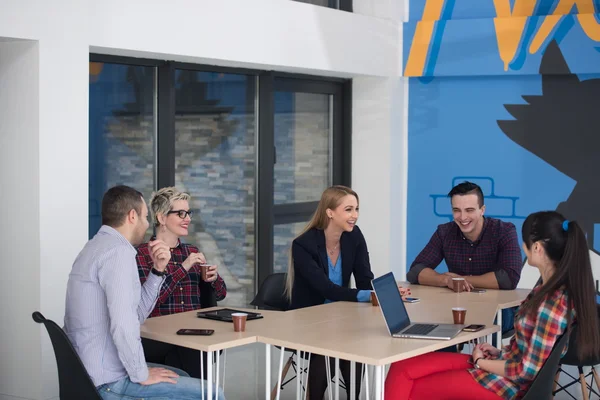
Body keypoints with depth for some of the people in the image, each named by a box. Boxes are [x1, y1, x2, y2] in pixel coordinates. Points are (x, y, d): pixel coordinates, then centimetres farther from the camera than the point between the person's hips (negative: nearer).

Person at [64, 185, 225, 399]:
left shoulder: (97, 248, 14)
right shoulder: (118, 250, -18)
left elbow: (135, 315, 15)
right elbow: (123, 324, -29)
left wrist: (158, 270, 5)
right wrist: (141, 374, -16)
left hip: (87, 370, 10)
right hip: (109, 381, -10)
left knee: (181, 376, 28)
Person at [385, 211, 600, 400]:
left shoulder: (553, 302, -26)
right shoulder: (548, 283, 3)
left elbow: (528, 371, -23)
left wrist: (481, 362, -9)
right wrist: (501, 351, 4)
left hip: (512, 383, -9)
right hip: (508, 364, 9)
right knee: (402, 368, -1)